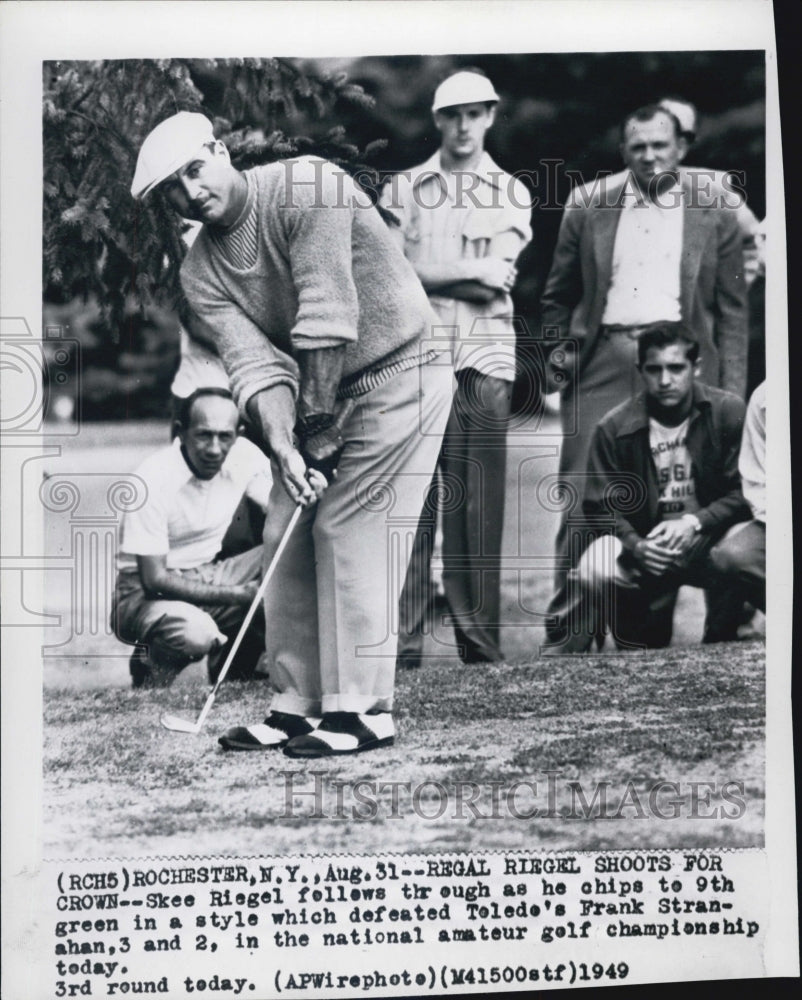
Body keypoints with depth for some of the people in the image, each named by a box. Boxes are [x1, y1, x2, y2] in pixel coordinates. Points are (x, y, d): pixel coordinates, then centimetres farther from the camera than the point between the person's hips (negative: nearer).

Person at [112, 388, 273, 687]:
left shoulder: (244, 456, -8)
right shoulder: (154, 480, -23)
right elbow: (154, 580, -22)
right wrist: (233, 595, -27)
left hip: (207, 577, 6)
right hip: (143, 591, -6)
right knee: (196, 632, -38)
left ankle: (233, 660, 3)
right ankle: (149, 668, -1)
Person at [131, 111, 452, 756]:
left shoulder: (306, 187, -18)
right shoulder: (200, 273, 1)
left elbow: (328, 320, -22)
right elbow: (254, 363, -10)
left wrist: (320, 421, -19)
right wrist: (284, 447, -24)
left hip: (400, 374, -7)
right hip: (320, 397, 7)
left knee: (350, 530, -13)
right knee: (286, 537, 3)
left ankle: (366, 709, -5)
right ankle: (299, 704, 13)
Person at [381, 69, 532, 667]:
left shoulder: (512, 193, 15)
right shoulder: (402, 189, 15)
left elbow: (498, 282, 0)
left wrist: (426, 273, -2)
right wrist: (472, 273, -4)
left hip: (486, 356, 1)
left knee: (481, 499, -1)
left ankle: (480, 638, 4)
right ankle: (404, 638, -5)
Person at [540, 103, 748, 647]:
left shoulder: (716, 215, 10)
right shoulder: (588, 207, 12)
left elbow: (732, 311, 8)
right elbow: (559, 296, 19)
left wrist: (731, 396, 1)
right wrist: (560, 351, 6)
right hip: (602, 362, 1)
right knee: (582, 500, -3)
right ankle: (565, 631, 4)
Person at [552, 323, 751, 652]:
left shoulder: (728, 412, -8)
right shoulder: (615, 427, -7)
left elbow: (744, 490, -8)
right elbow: (600, 506, -5)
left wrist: (694, 522, -24)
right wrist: (636, 545, -24)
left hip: (710, 536, 0)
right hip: (642, 543, 0)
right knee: (594, 572, -30)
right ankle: (641, 649, 0)